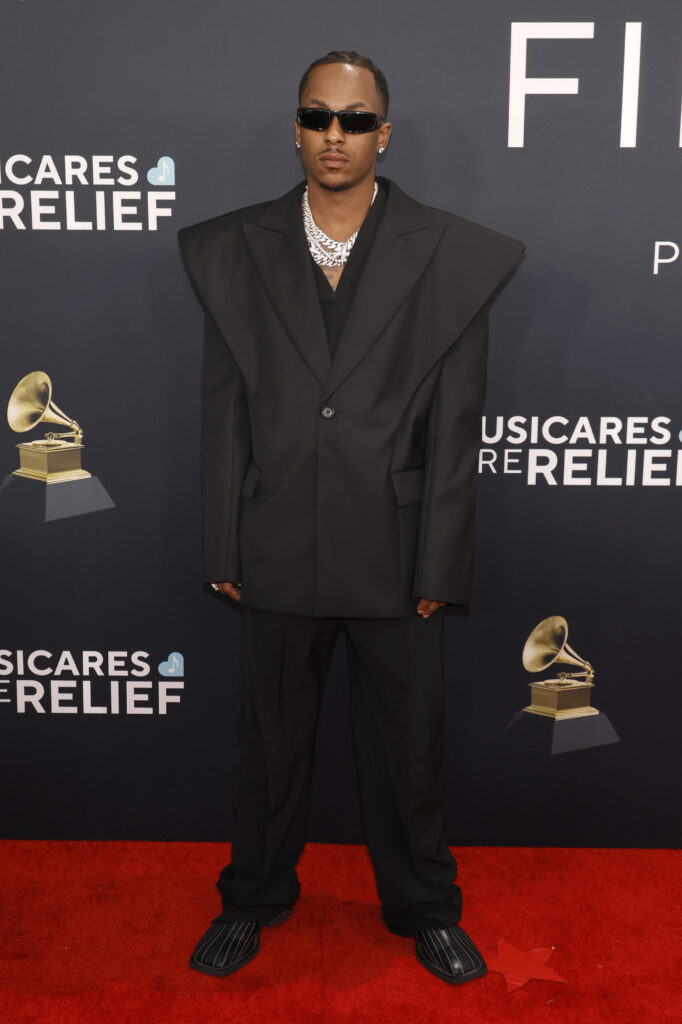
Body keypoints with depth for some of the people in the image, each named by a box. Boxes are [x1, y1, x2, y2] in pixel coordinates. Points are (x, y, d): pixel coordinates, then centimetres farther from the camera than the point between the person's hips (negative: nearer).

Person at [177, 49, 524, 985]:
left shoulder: (454, 256, -3)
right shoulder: (232, 249, 2)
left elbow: (454, 427, -4)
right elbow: (224, 414, 2)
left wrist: (438, 566, -6)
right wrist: (223, 550, 0)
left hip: (394, 556, -1)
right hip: (278, 552, 2)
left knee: (408, 744, 15)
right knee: (269, 740, 18)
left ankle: (424, 907, 39)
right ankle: (255, 898, 42)